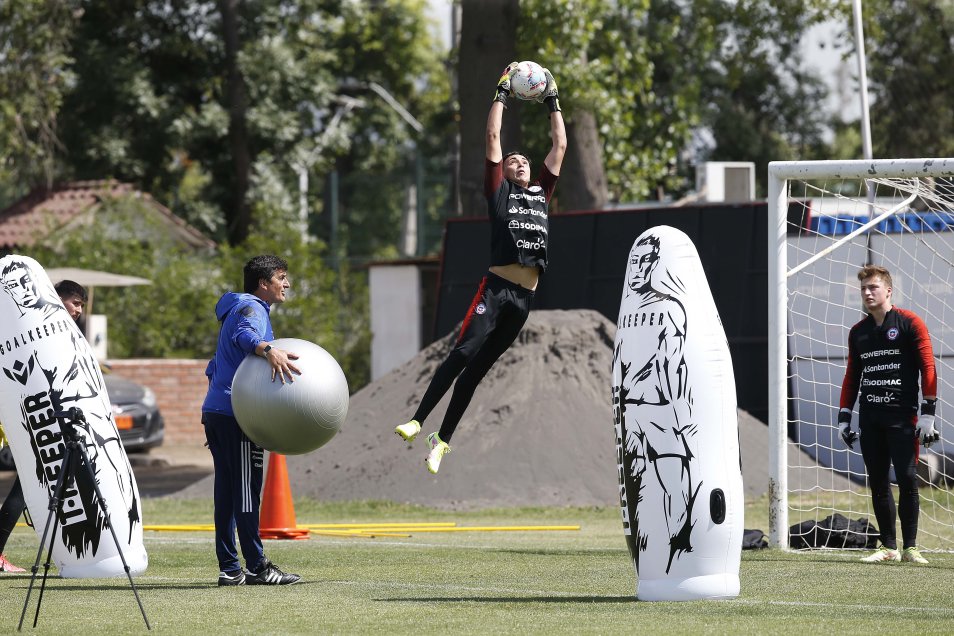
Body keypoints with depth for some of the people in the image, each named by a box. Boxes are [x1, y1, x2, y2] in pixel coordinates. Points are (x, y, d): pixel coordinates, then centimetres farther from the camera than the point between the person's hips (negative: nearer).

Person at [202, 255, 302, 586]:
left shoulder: (243, 308, 26)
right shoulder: (251, 308, -6)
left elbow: (215, 367, 34)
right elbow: (244, 335, -31)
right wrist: (268, 350, -49)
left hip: (217, 410, 10)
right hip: (236, 413, -10)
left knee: (227, 492, 7)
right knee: (246, 491, -9)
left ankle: (230, 568, 7)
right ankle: (257, 567, -9)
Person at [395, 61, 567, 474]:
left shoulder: (541, 193, 24)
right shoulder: (499, 190, 13)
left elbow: (560, 145, 27)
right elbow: (493, 138, 11)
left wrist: (552, 103, 28)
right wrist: (502, 94, 16)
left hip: (524, 297, 4)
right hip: (496, 287, -4)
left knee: (477, 368, 6)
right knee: (464, 352, -19)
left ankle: (442, 440, 8)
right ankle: (417, 421, -24)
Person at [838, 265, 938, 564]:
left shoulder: (909, 323, -1)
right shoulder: (858, 332, 15)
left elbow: (928, 368, -4)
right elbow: (851, 377, 22)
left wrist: (928, 413, -11)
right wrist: (844, 418, 15)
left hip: (902, 416, -5)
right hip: (869, 420, 5)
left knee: (907, 479, -9)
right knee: (878, 483, 4)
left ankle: (910, 548, -4)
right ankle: (888, 547, 10)